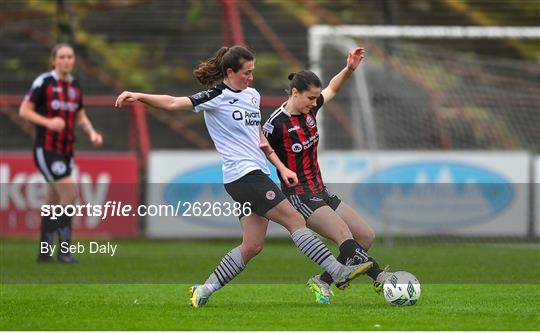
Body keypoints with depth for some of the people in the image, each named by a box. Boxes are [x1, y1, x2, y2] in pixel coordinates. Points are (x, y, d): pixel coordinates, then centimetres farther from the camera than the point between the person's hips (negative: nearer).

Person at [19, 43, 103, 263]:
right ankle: (64, 250, -12)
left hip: (66, 151, 7)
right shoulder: (44, 82, -8)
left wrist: (92, 133, 2)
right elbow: (24, 110, -7)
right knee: (70, 193, -17)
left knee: (54, 203, 9)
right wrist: (48, 122, -21)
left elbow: (81, 117, 21)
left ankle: (45, 252, 16)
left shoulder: (75, 86, 12)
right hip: (46, 149, -7)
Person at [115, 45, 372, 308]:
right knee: (295, 221, -10)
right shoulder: (216, 97, -8)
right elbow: (173, 103, -16)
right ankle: (338, 272, -8)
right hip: (243, 175, -9)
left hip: (257, 175, 9)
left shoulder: (252, 95, 16)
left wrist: (281, 167, 18)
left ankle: (203, 292, 12)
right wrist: (139, 97, -29)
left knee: (252, 245, 6)